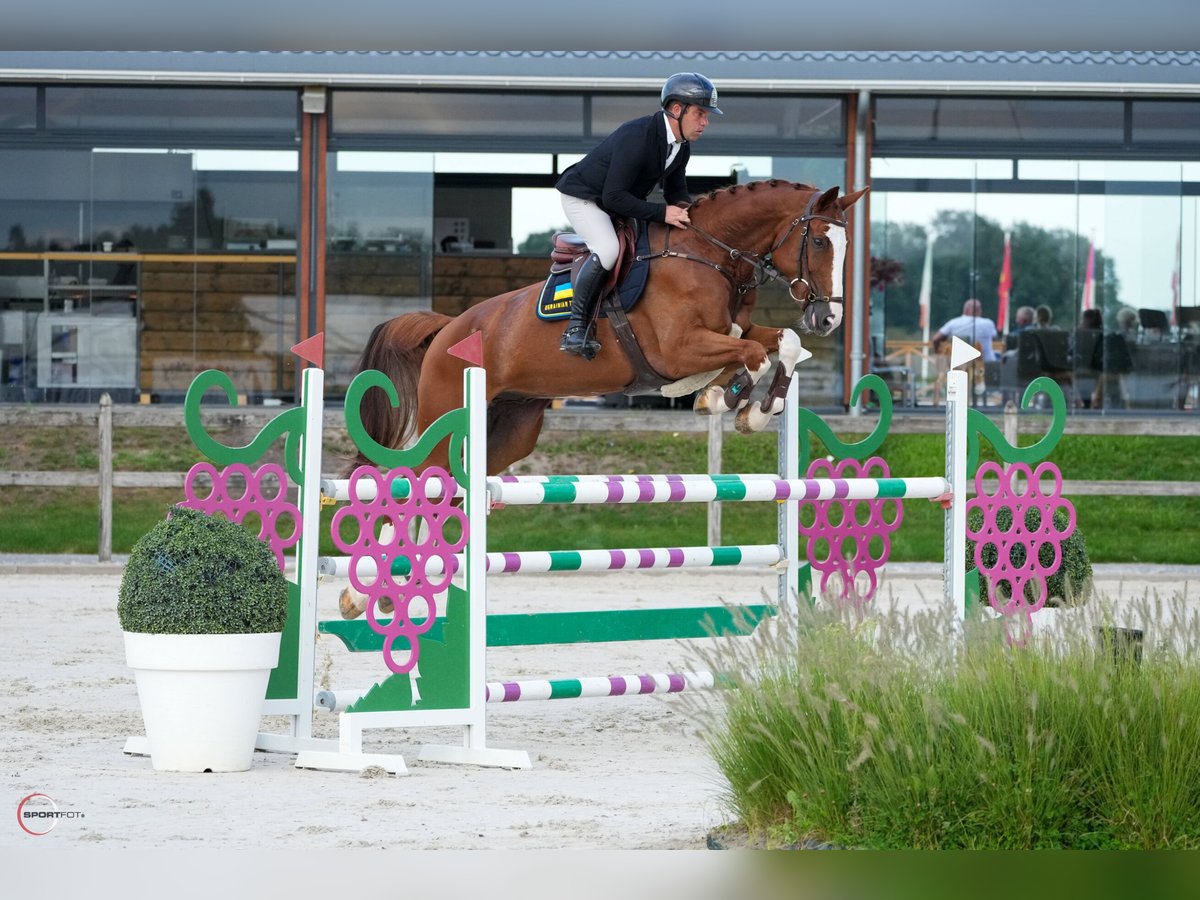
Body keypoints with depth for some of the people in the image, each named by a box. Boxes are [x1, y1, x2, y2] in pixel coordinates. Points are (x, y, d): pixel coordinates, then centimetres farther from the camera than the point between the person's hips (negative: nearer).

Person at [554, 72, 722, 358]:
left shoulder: (681, 147, -6)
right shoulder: (637, 138, -34)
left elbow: (676, 191, 8)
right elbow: (613, 197, -33)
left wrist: (684, 208, -16)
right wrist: (662, 213, -36)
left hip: (620, 202, 9)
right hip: (583, 196, -9)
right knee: (608, 249, -33)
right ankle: (576, 326, -24)